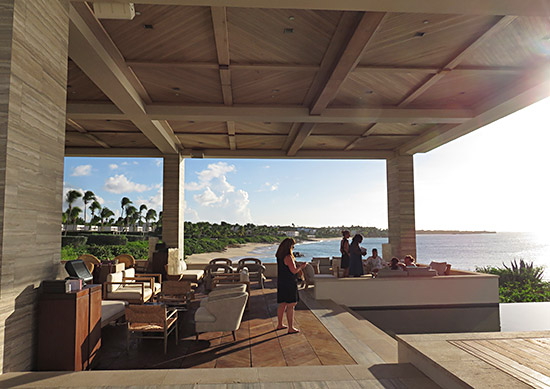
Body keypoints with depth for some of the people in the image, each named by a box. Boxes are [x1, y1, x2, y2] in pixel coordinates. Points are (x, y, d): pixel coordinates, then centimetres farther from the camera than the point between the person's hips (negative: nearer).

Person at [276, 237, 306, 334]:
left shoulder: (279, 256, 9)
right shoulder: (288, 257, -20)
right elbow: (294, 271, -20)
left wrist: (298, 265, 17)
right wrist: (301, 267, -1)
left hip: (281, 282, 9)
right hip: (289, 283, -9)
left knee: (282, 304, 18)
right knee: (291, 306, -2)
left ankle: (280, 325, 28)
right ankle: (291, 328, 3)